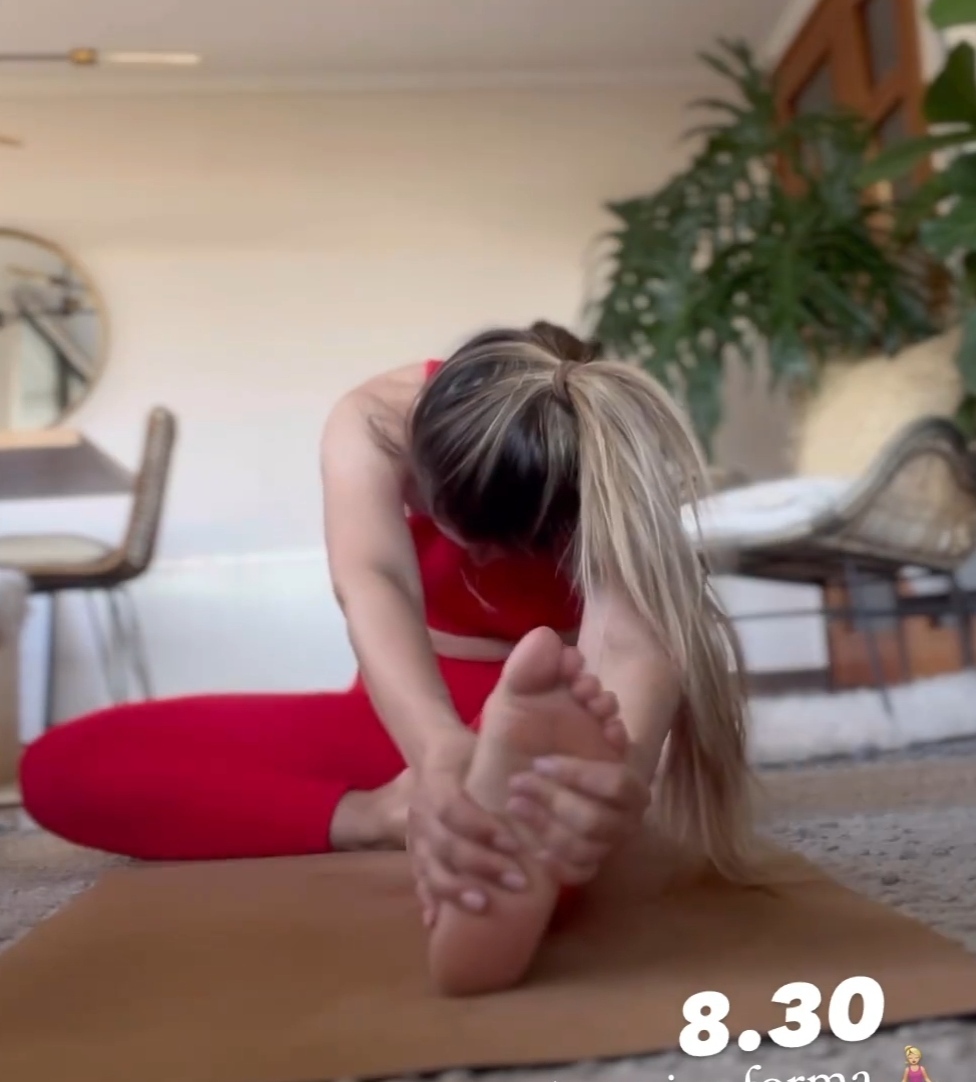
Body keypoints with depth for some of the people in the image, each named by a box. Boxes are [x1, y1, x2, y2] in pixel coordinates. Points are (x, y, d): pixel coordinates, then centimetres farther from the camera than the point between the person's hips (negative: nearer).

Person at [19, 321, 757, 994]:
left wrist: (623, 771, -69)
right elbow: (371, 585, -41)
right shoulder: (375, 419, -22)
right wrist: (440, 752, -63)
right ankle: (387, 815, -30)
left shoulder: (611, 461, -25)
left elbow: (632, 635, -45)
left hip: (536, 714, -2)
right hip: (408, 711, 3)